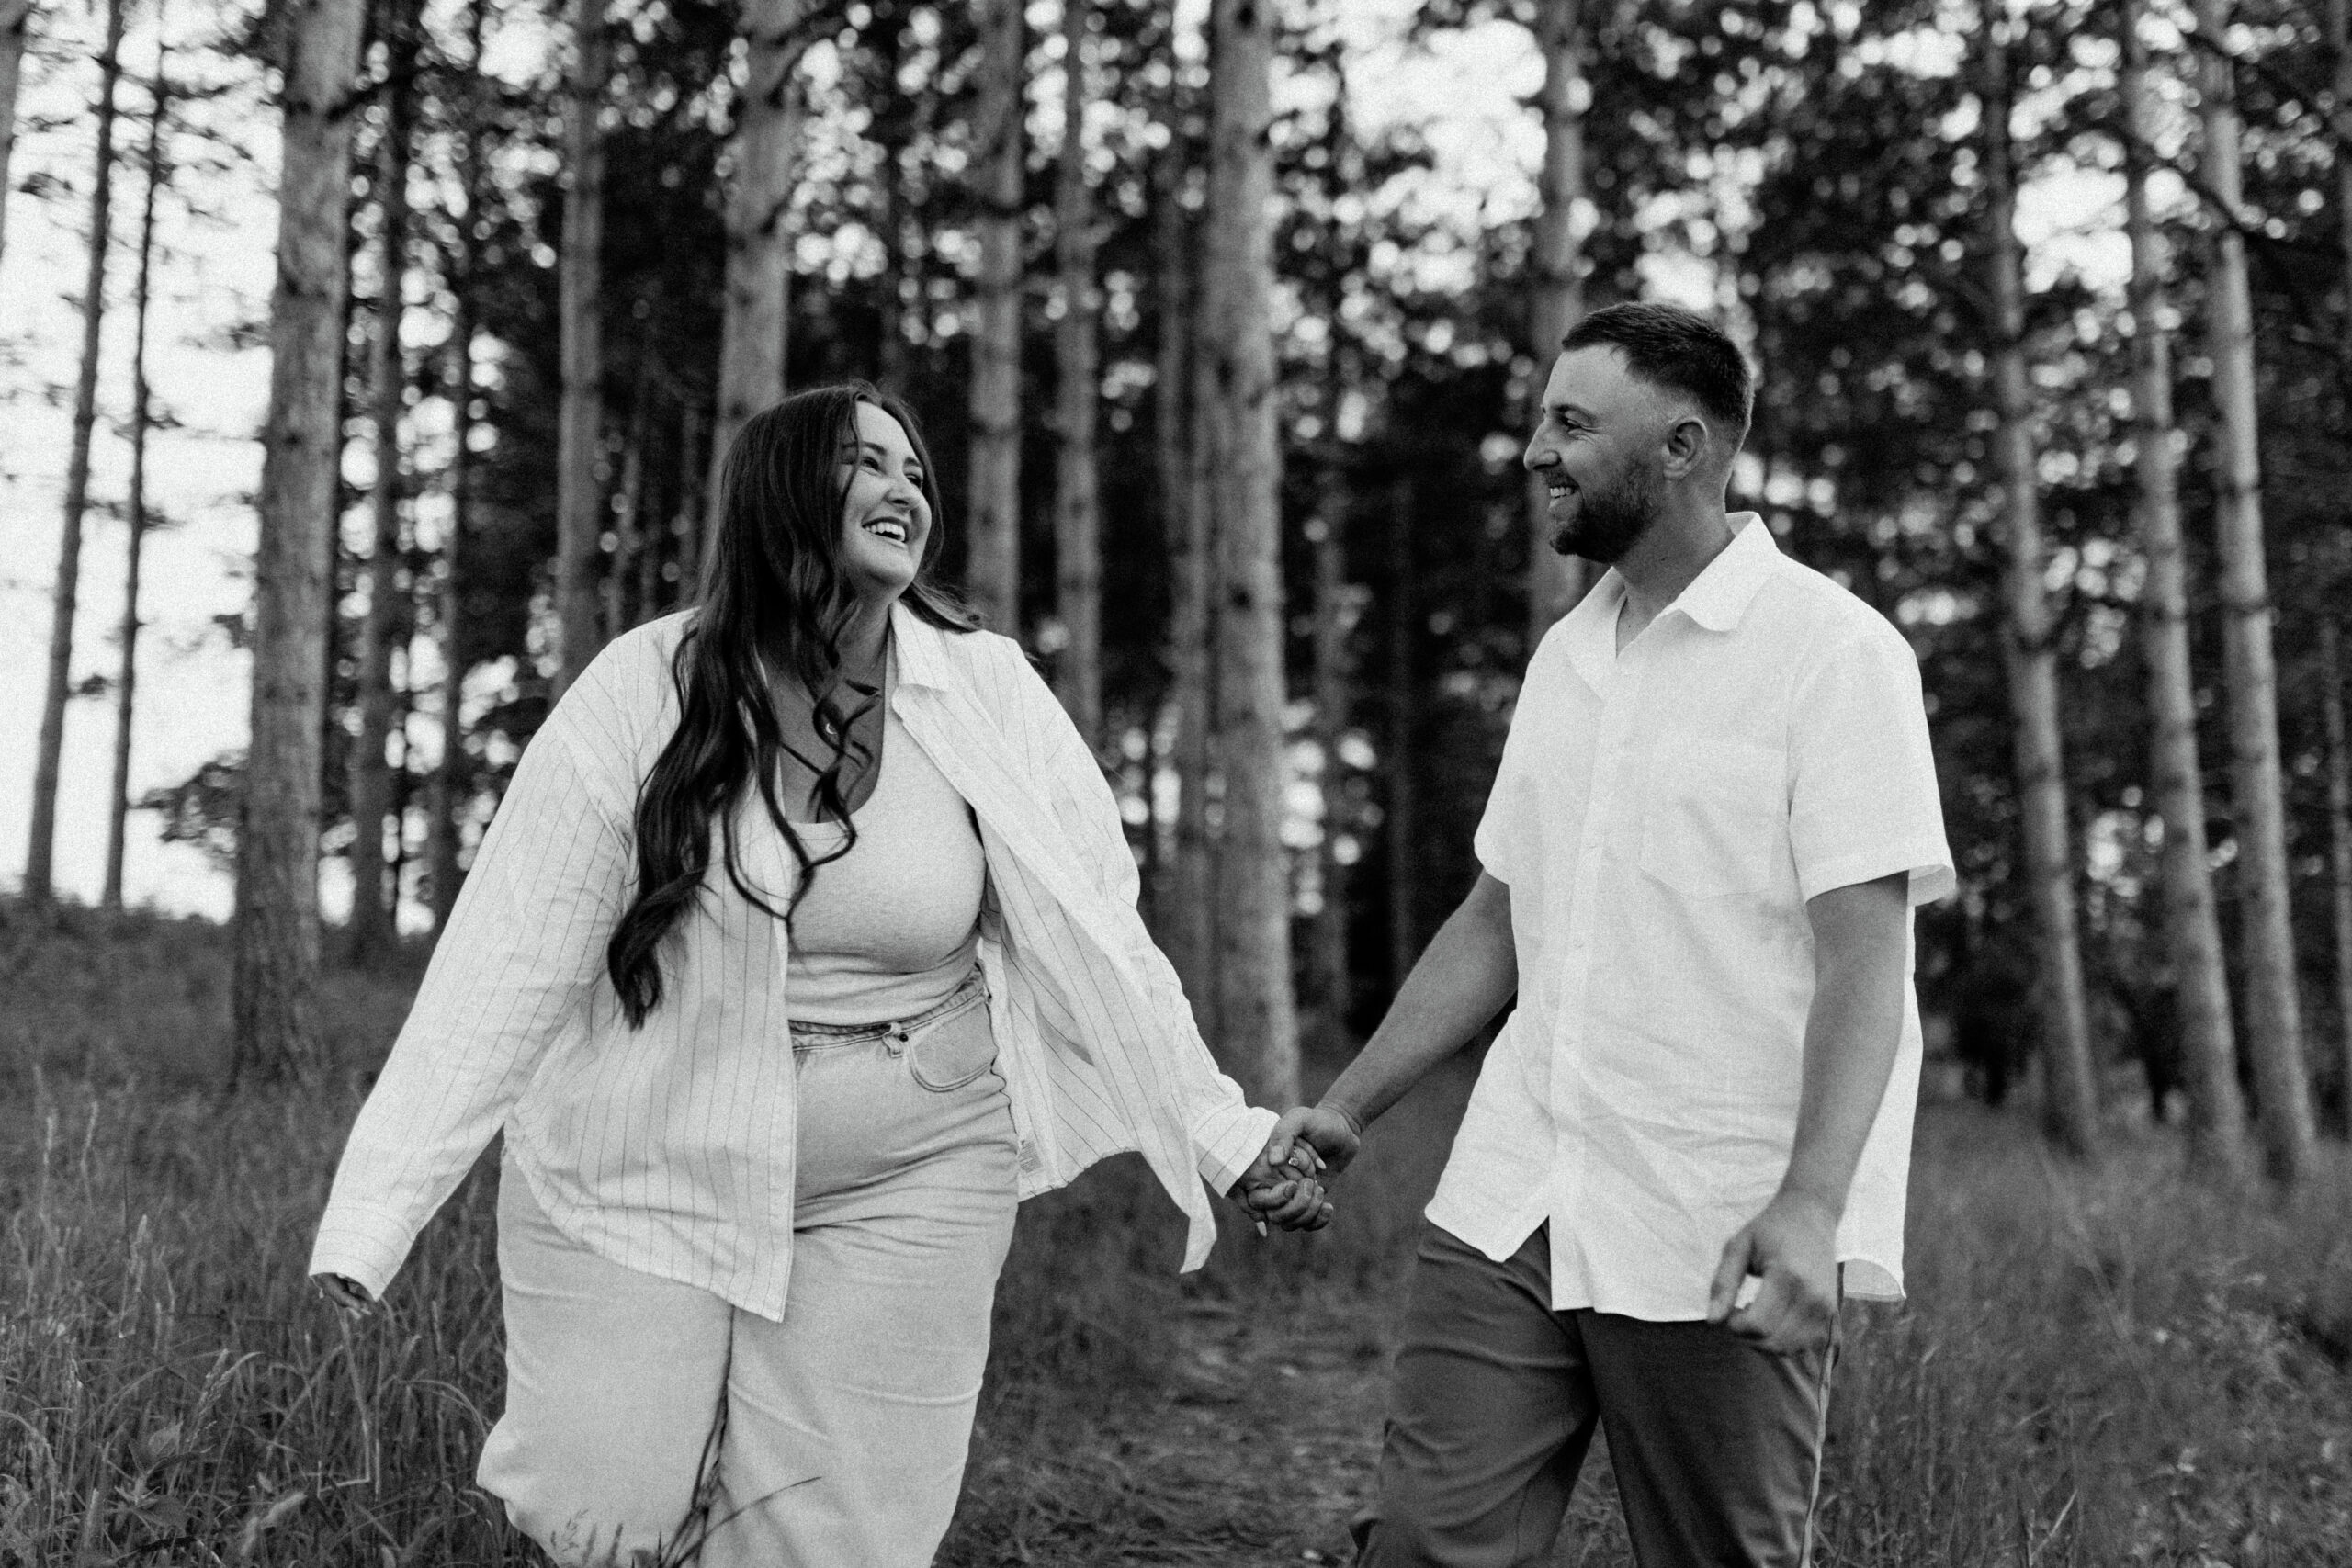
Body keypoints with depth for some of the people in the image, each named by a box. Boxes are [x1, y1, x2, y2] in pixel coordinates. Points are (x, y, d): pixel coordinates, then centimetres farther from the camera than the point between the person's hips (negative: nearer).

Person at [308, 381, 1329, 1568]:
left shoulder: (990, 696, -6)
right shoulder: (645, 693, -12)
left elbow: (1095, 941, -3)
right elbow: (507, 964, -14)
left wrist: (1232, 1142, -10)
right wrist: (369, 1217, -19)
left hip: (905, 1186, 1)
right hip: (639, 1177, -1)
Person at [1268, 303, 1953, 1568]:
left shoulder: (1831, 648, -7)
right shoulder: (1566, 653, 14)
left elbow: (1862, 952, -14)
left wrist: (1810, 1202, -26)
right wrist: (1346, 1108, 13)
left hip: (1716, 1240, -5)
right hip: (1505, 1211, 6)